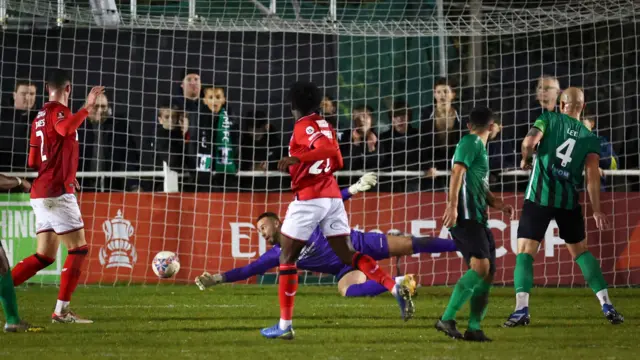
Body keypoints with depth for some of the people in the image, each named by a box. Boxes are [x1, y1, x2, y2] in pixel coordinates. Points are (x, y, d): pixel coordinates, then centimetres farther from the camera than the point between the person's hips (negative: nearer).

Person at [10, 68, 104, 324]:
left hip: (42, 194, 9)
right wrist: (87, 107, -36)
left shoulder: (40, 116, 17)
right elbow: (65, 128, -35)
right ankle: (61, 310, -8)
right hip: (58, 192, -9)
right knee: (79, 248, -5)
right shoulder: (58, 111, -9)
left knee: (45, 256, 11)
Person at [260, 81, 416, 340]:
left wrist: (295, 158, -32)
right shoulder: (324, 125, 16)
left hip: (308, 198, -7)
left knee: (287, 257, 3)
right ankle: (396, 289, -14)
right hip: (332, 195, 7)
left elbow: (328, 148, -25)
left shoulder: (304, 126, -9)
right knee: (347, 254, 5)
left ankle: (285, 325, 2)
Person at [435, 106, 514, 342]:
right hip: (466, 217, -10)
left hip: (478, 219, 10)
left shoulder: (480, 147, 26)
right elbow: (458, 172, -16)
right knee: (480, 266, -22)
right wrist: (452, 206, -27)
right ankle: (447, 319, -24)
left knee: (488, 272, 7)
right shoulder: (471, 142, -3)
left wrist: (499, 205, 18)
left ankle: (474, 327, 9)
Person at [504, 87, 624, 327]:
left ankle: (521, 308, -16)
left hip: (539, 197, -3)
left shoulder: (549, 119, 2)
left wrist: (525, 160, 7)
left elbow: (529, 141, -14)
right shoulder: (590, 138, 9)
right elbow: (592, 175, -2)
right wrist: (596, 210, -3)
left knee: (525, 252, 0)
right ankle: (607, 305, 11)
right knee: (581, 251, 18)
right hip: (569, 200, 3)